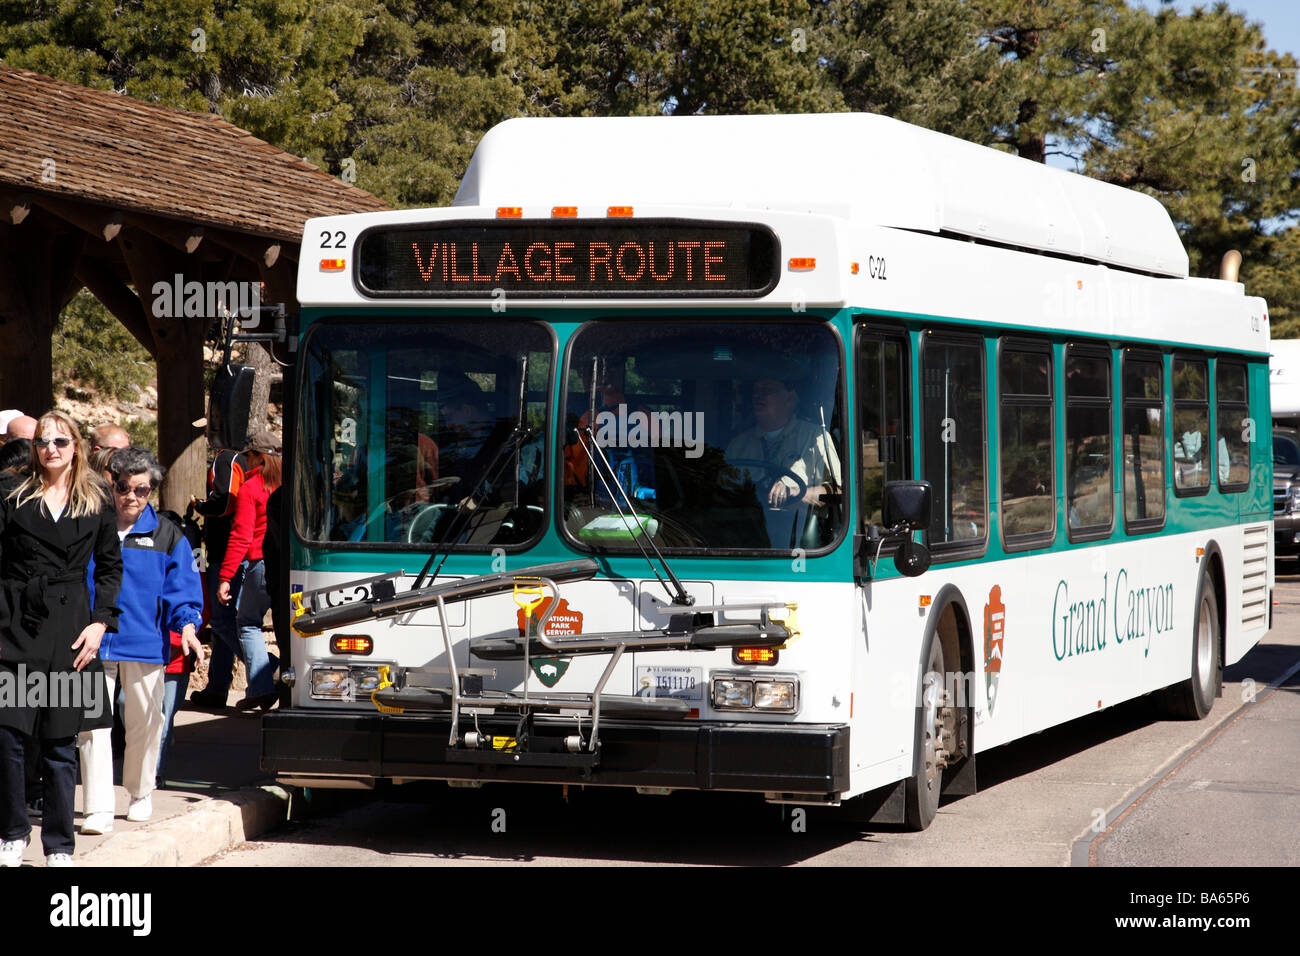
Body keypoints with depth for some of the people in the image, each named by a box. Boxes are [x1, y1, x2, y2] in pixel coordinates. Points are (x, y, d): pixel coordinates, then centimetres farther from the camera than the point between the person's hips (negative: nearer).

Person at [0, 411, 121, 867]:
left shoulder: (97, 503, 8)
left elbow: (110, 566, 12)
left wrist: (100, 622, 1)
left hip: (67, 628, 0)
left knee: (60, 742, 2)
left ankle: (59, 846, 10)